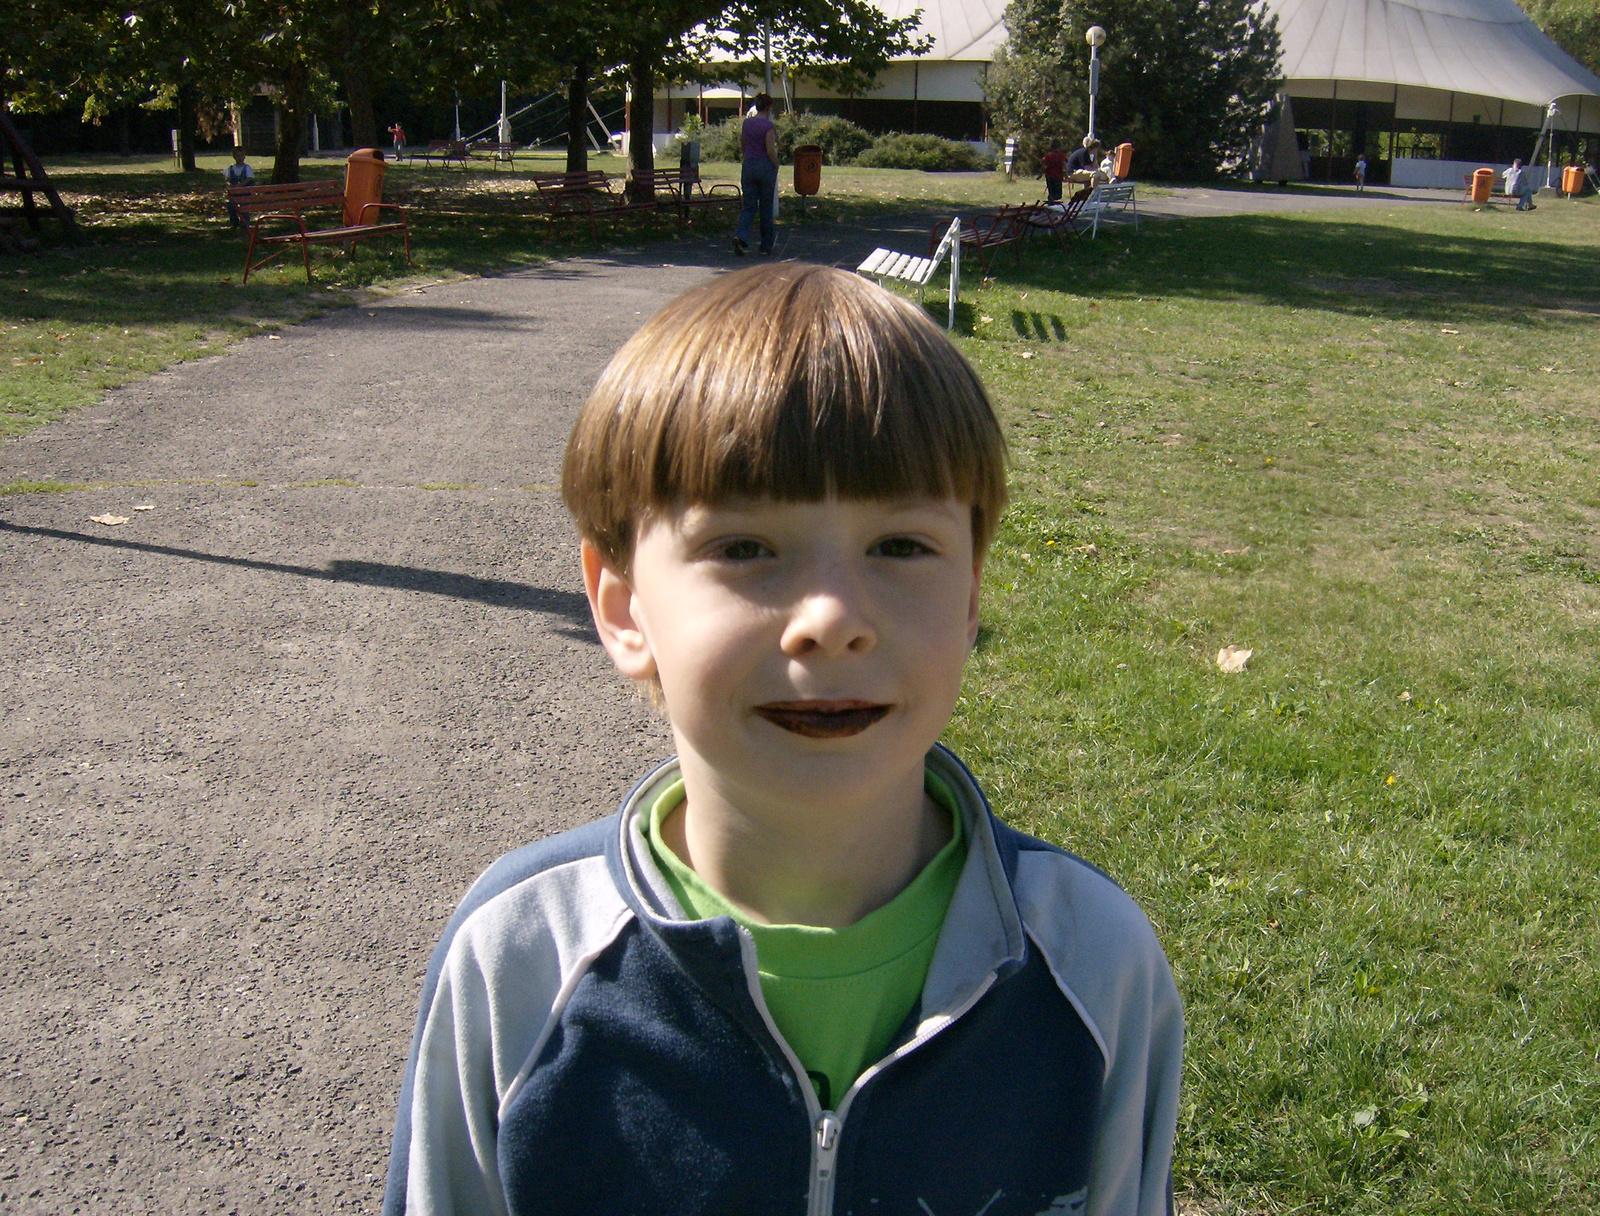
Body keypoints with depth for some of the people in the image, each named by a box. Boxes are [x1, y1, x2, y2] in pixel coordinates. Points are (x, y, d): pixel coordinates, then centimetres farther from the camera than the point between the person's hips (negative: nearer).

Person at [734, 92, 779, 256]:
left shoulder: (747, 123, 5)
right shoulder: (768, 125, -13)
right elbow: (771, 151, -17)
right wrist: (776, 166, -2)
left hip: (748, 166, 4)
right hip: (765, 166, -4)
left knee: (749, 206, 5)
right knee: (766, 207, 6)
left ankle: (740, 236, -20)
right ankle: (766, 247, 13)